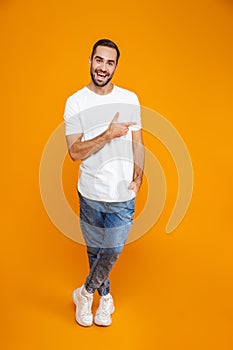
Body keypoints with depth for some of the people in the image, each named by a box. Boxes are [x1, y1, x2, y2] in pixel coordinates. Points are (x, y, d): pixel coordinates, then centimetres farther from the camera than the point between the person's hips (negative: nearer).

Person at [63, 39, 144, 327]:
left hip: (123, 195, 1)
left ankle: (86, 293, 32)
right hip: (90, 194, 0)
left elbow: (137, 142, 7)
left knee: (111, 252, 3)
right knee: (95, 251, 16)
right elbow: (75, 152, -12)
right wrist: (109, 134, -21)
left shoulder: (130, 99, 1)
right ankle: (105, 297, 42)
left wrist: (138, 174, -7)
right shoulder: (75, 102, -5)